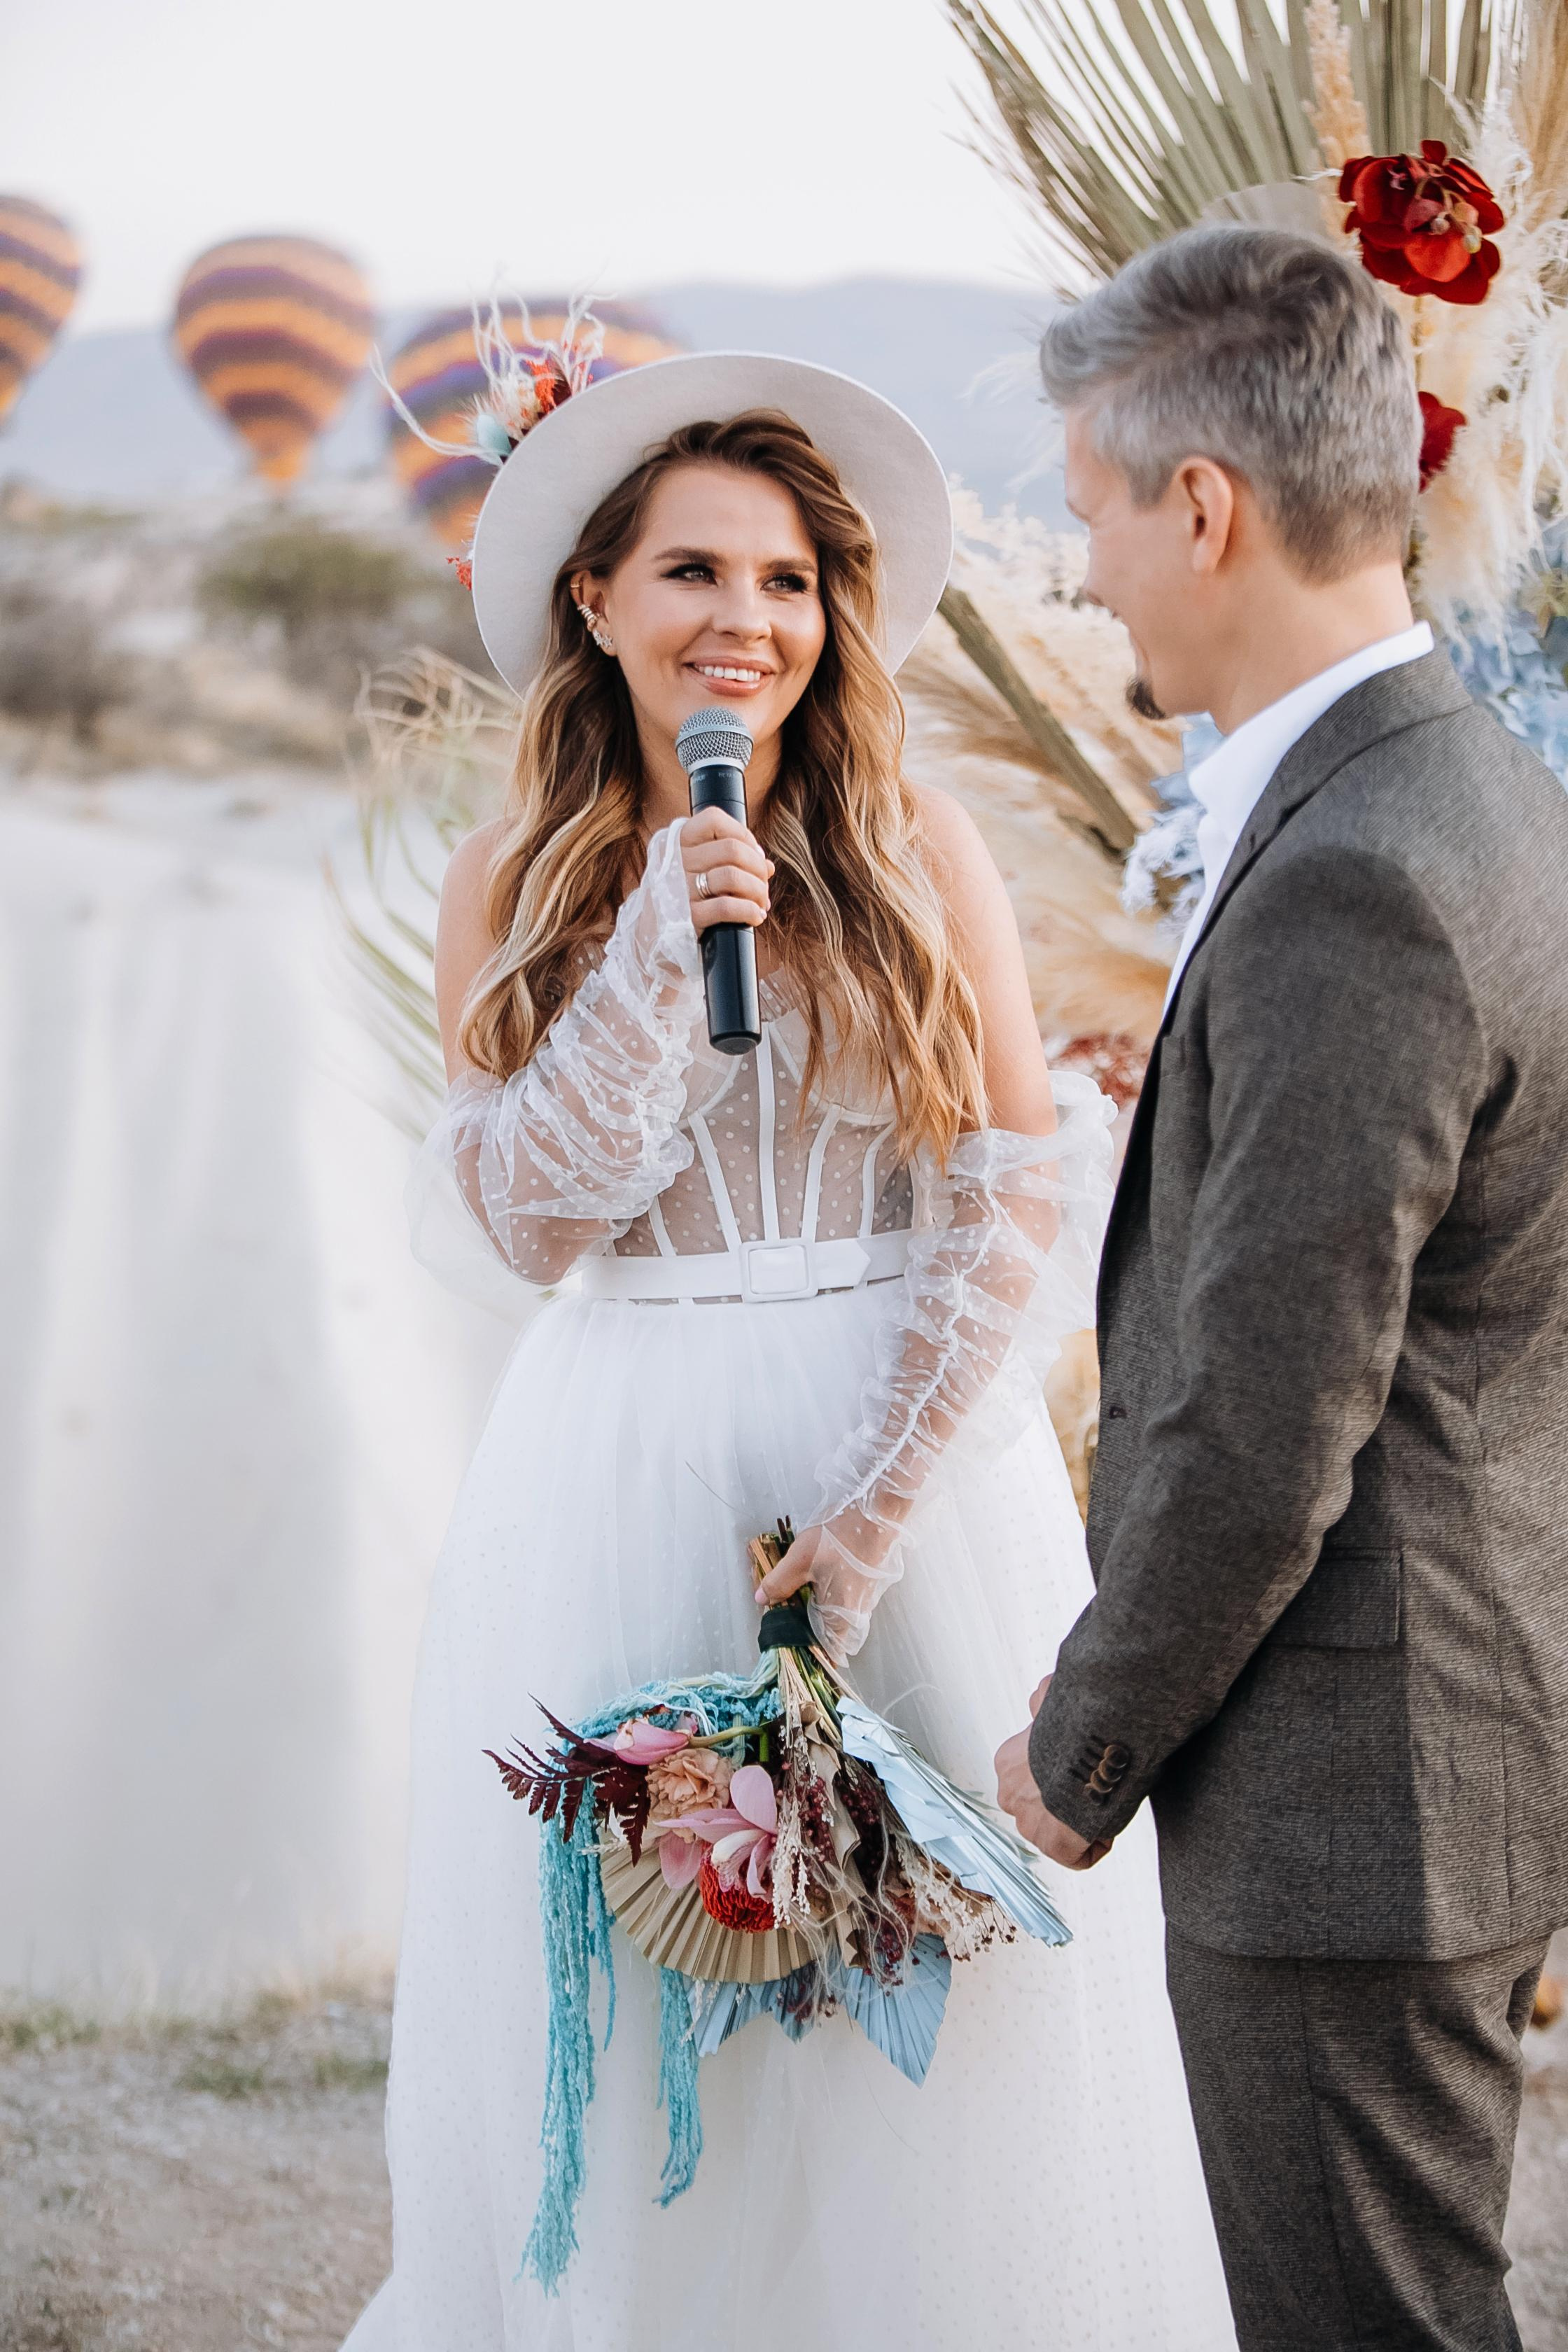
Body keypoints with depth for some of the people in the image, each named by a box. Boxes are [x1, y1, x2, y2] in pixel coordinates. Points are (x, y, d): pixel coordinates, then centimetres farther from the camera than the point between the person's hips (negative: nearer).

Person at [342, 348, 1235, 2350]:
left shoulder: (919, 850, 0)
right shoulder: (513, 884, 3)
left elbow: (1037, 1183, -4)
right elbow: (530, 1216, -4)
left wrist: (891, 1488, -14)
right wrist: (662, 947, -15)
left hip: (923, 1455, 0)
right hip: (628, 1488, 1)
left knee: (937, 2012, 4)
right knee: (637, 2029, 6)